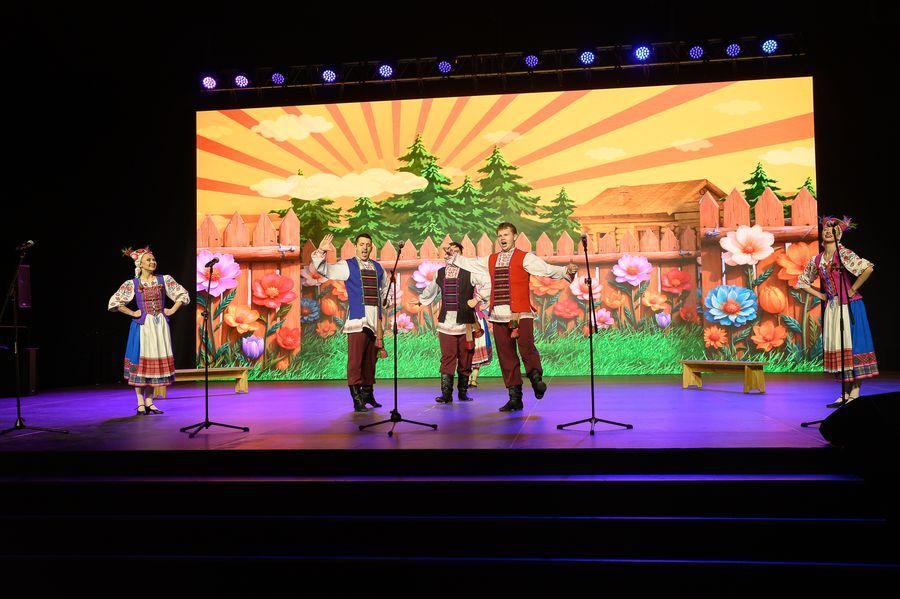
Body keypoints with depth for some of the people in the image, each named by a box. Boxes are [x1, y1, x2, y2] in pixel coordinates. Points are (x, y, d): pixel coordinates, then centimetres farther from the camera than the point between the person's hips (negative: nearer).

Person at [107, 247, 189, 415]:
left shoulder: (164, 280, 4)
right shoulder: (132, 284, -1)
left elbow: (183, 294, 9)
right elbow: (114, 302, -3)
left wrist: (172, 310, 2)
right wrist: (133, 313, -6)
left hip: (160, 326, 3)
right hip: (142, 326, -2)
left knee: (156, 362, 5)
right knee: (140, 362, -1)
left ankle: (149, 402, 14)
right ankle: (140, 404, 6)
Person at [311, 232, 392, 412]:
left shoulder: (377, 267, 19)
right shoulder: (347, 266, 5)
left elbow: (386, 287, 35)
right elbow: (323, 269, -6)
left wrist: (382, 302, 24)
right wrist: (321, 251, -19)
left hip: (375, 320, 5)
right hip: (357, 318, -5)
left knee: (371, 359, 11)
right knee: (355, 360, -9)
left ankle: (368, 394, 22)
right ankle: (357, 399, -7)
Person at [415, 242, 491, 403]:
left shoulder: (469, 272, -2)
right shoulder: (440, 273, 13)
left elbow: (489, 284, -7)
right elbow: (431, 289, 33)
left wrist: (476, 299, -11)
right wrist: (420, 299, 44)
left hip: (465, 323, -2)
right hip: (446, 323, 2)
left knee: (465, 360, 5)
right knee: (447, 359, -3)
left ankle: (462, 393, 16)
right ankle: (446, 394, -1)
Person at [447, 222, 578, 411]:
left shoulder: (525, 258, 4)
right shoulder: (490, 260, 21)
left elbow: (547, 269, -8)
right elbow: (468, 263, 34)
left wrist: (566, 271, -23)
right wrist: (451, 257, 38)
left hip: (521, 313, -5)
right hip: (499, 315, 5)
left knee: (527, 349, -18)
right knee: (506, 356, 5)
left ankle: (536, 378, 13)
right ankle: (515, 397, 13)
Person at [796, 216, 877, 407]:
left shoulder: (844, 254, -9)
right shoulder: (817, 260, 8)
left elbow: (868, 268, -24)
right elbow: (802, 282, 20)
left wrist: (853, 289, -16)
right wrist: (820, 295, 9)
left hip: (849, 306, -6)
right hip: (832, 307, 6)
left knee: (851, 346, -5)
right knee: (836, 349, 6)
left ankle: (855, 393, 0)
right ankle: (845, 393, 14)